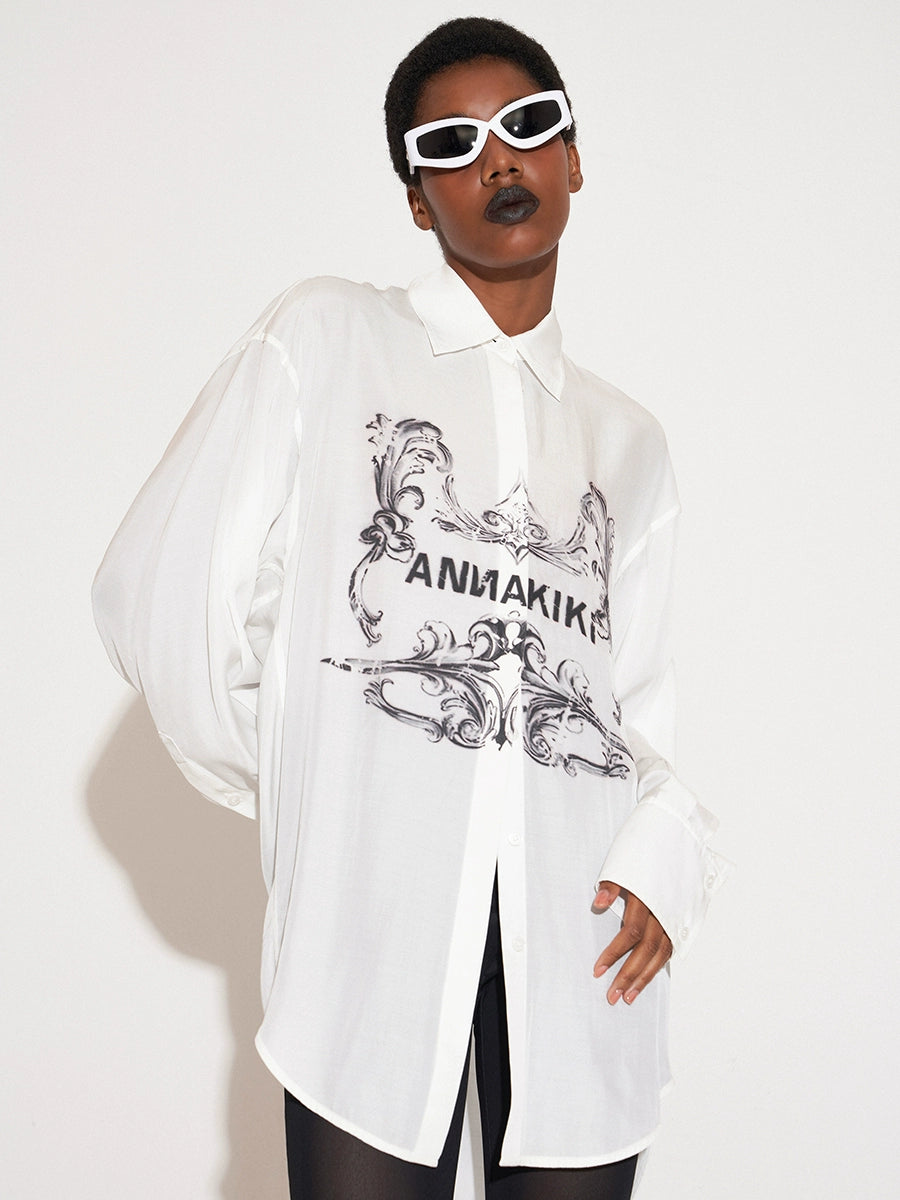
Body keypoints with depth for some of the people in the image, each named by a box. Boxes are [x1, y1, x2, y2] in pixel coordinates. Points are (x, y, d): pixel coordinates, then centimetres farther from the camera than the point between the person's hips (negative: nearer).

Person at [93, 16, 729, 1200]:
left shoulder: (629, 441, 21)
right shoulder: (327, 337, 10)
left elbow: (641, 701, 15)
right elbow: (164, 591, 4)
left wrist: (661, 861, -3)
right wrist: (290, 792, 7)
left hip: (582, 918, 3)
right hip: (369, 894, -3)